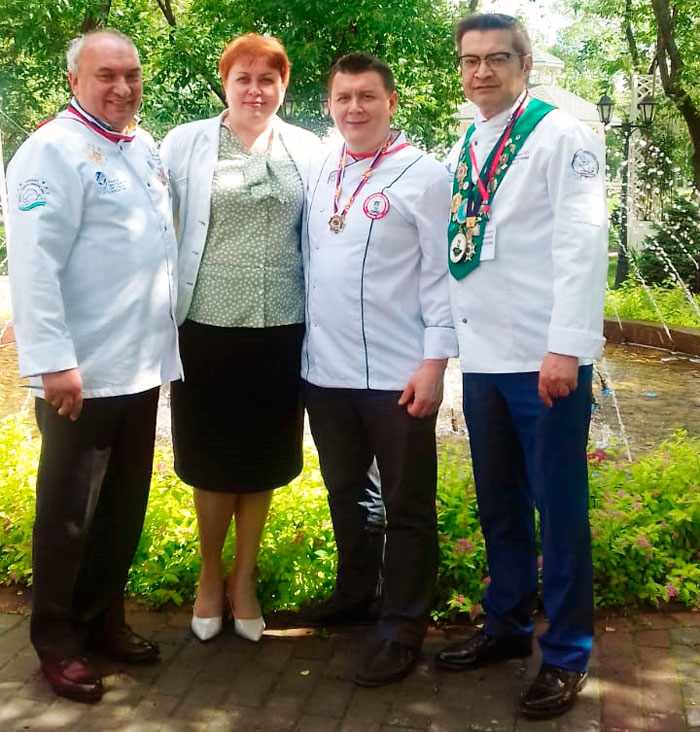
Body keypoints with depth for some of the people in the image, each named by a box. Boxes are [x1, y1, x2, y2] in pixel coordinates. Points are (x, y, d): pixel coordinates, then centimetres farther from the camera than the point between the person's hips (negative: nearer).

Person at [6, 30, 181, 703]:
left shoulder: (145, 149, 14)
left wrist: (165, 342, 16)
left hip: (143, 368, 7)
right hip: (81, 374, -7)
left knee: (124, 510, 16)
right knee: (68, 515, 6)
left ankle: (104, 620, 33)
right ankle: (57, 642, 22)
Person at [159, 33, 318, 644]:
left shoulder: (305, 149, 7)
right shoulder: (185, 144, 4)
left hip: (281, 328, 1)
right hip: (207, 326, -1)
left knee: (263, 460, 11)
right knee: (212, 462, 9)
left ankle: (244, 578, 31)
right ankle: (210, 576, 32)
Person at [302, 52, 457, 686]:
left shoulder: (422, 174, -7)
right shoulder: (318, 175, 9)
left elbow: (441, 274, -9)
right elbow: (305, 261, 14)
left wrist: (435, 362, -14)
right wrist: (300, 344, 11)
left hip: (397, 375, -6)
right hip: (325, 369, 6)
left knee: (407, 507, 6)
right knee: (345, 493, 21)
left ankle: (402, 627, 21)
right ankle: (353, 595, 41)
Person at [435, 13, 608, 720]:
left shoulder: (562, 135, -4)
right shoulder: (463, 149, 15)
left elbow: (581, 241, -13)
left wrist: (565, 346, -20)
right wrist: (452, 338, 8)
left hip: (545, 360, -6)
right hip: (482, 357, 6)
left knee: (558, 507, 3)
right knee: (499, 504, 17)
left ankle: (566, 653, 19)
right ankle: (506, 623, 34)